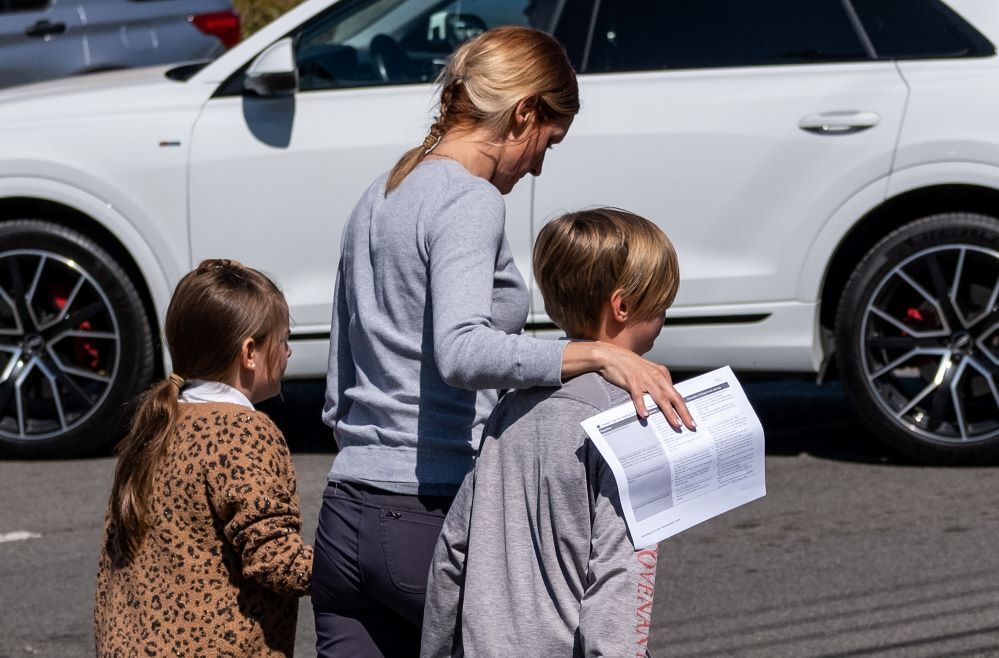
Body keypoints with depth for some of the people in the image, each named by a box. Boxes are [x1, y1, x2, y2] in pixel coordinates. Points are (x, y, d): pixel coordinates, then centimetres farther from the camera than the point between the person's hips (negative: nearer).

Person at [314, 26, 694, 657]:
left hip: (345, 521, 8)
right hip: (436, 520, -8)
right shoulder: (471, 203, -10)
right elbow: (460, 351, -28)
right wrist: (596, 355, -32)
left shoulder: (377, 199, 17)